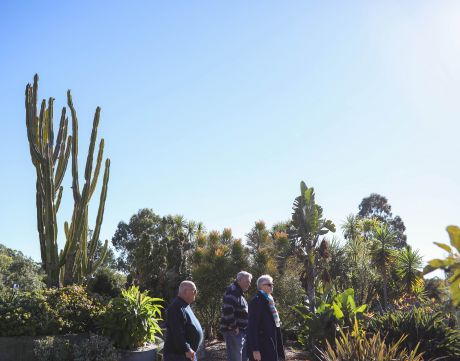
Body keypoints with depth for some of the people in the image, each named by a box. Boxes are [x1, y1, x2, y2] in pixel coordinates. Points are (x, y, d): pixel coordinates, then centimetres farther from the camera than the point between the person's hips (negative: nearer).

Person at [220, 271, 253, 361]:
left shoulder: (239, 293, 19)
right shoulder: (232, 291, -14)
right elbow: (228, 310, -26)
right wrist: (233, 326, -21)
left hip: (241, 331, 11)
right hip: (233, 331, -11)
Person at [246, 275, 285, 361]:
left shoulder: (269, 300, 13)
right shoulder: (256, 301, -15)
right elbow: (252, 326, -20)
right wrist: (255, 349, -24)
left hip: (270, 344, 9)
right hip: (262, 347, -9)